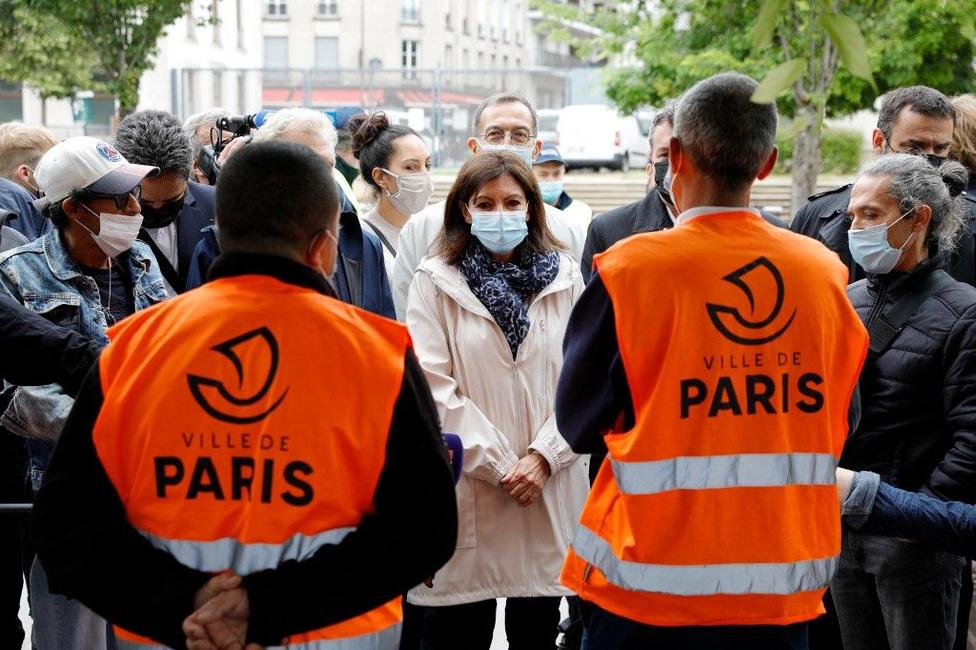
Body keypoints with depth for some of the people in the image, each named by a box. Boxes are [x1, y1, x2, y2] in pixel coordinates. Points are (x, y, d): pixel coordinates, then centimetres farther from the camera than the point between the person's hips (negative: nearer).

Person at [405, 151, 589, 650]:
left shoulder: (565, 277, 7)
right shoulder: (436, 282, 0)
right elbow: (434, 388, -7)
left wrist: (543, 458, -9)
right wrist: (498, 464, -11)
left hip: (549, 488, 2)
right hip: (465, 489, -2)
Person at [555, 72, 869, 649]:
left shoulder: (630, 268, -12)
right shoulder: (825, 271, -2)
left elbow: (579, 425, -4)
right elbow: (836, 427, 9)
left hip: (654, 575, -3)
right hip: (785, 582, 3)